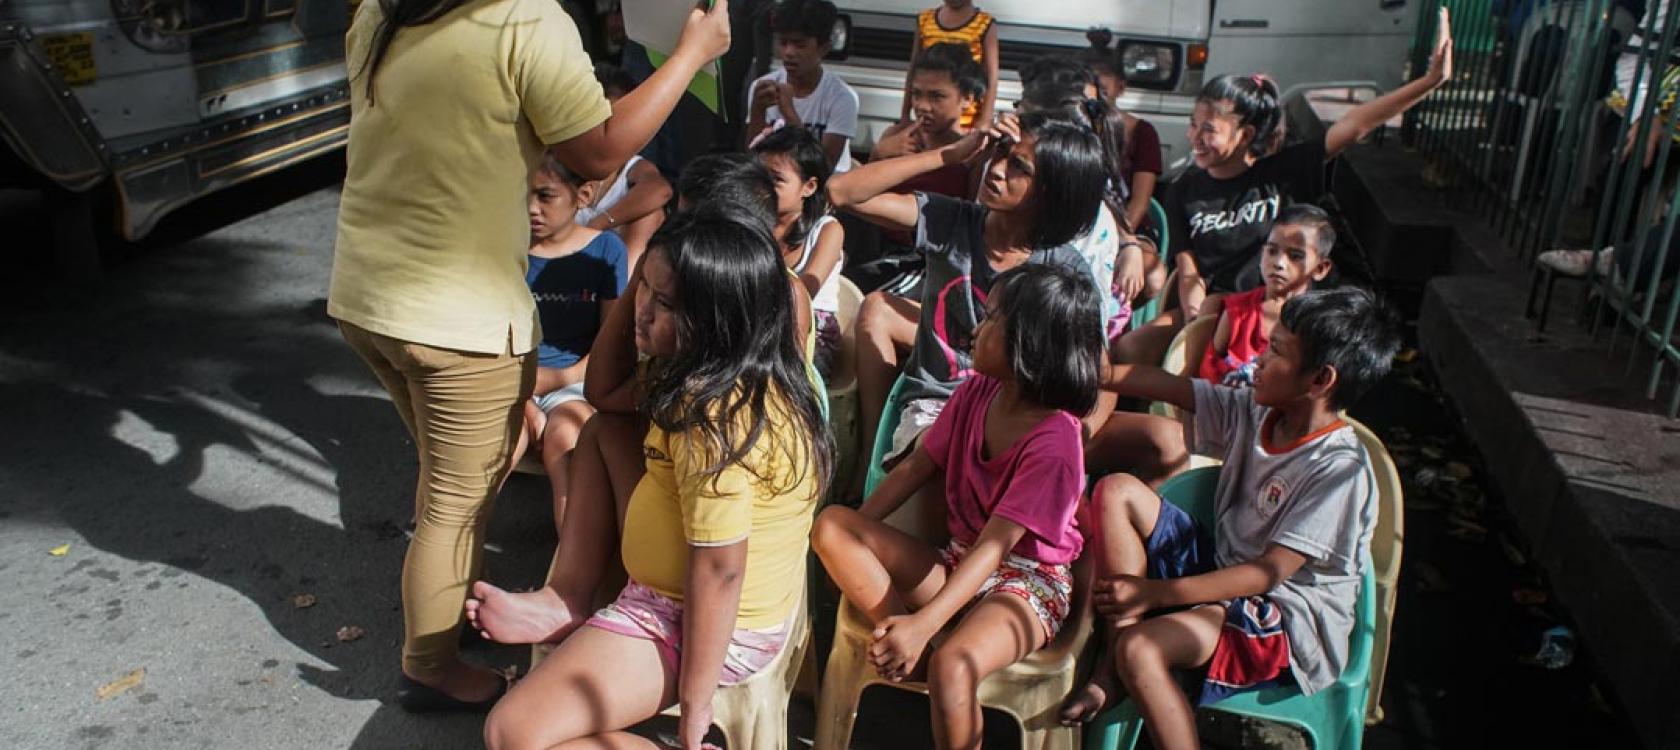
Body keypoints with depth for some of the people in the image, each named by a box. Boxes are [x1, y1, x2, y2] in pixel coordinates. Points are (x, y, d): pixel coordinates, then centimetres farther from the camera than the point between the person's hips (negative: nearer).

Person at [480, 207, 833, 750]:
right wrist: (637, 285, 2)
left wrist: (693, 705, -18)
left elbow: (718, 572, -27)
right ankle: (571, 602, 9)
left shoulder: (713, 417, -30)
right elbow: (605, 395, 14)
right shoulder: (738, 373, 1)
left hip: (713, 627, -10)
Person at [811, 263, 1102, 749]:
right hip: (958, 562, 7)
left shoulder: (1053, 442, -22)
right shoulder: (976, 393, -2)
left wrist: (923, 624, -34)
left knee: (953, 665, -38)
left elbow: (995, 545, -26)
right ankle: (910, 657, -21)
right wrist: (854, 537, 0)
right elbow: (917, 467, 7)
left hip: (1027, 581, -7)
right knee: (830, 526, -13)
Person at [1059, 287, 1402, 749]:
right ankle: (1112, 672, -10)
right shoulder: (1256, 412, -1)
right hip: (1223, 567, 8)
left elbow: (1269, 572, -24)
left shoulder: (1340, 469, -22)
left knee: (1140, 650, -32)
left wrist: (1155, 593, -25)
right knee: (1117, 491, -8)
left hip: (1288, 618, -8)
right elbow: (1163, 386, 2)